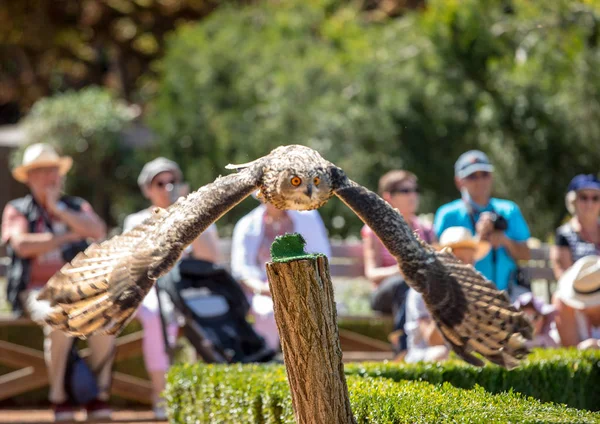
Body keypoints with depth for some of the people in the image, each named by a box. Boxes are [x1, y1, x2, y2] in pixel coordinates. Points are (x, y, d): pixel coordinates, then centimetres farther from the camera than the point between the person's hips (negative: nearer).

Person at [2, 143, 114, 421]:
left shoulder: (77, 207, 16)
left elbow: (98, 231, -4)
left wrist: (58, 209, -5)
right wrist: (68, 236, -5)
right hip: (37, 291, -3)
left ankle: (100, 395, -23)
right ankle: (58, 396, -26)